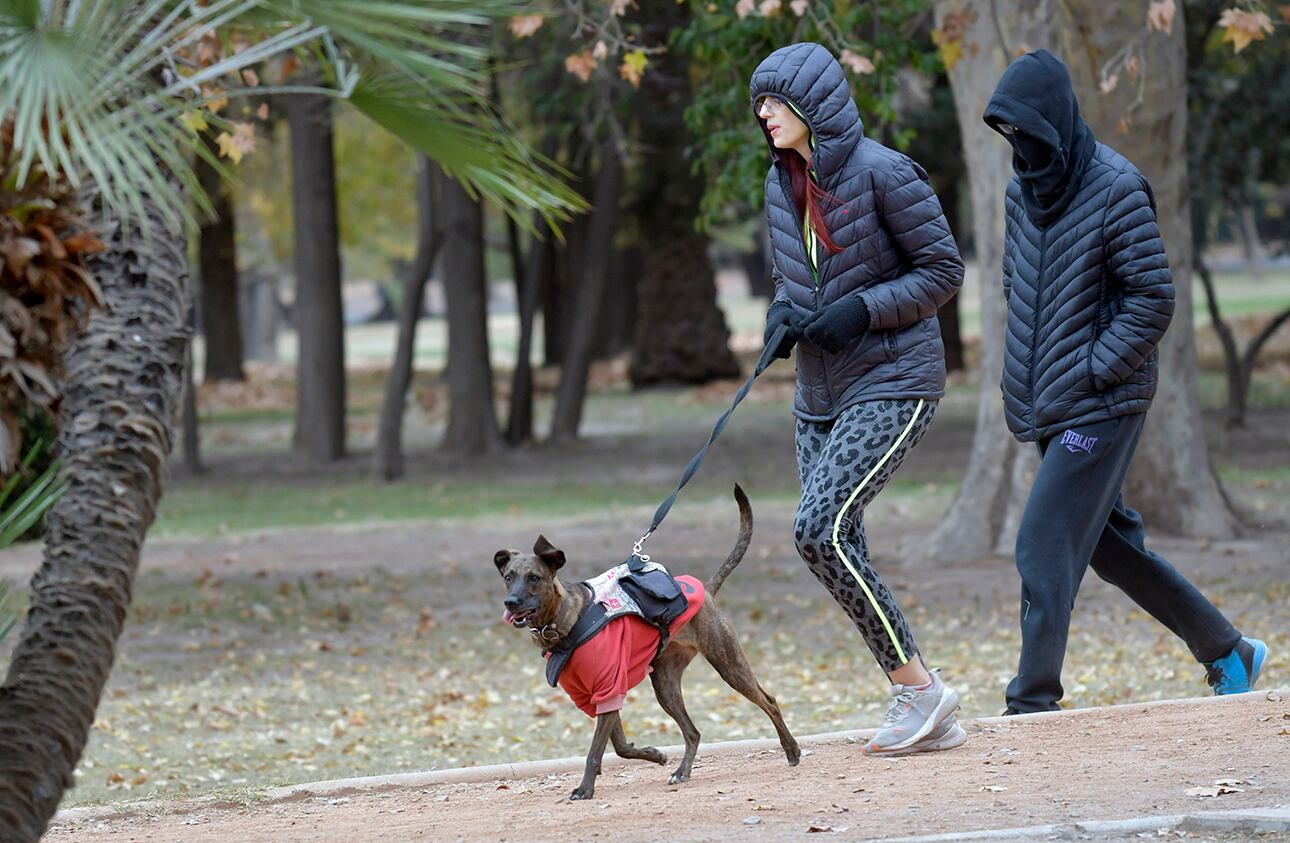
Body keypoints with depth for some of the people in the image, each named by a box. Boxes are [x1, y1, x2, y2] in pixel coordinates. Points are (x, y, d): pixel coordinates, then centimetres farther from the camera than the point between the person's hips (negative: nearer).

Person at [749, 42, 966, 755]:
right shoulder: (782, 184, 9)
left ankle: (919, 688, -10)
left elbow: (944, 270, -10)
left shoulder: (882, 173, -14)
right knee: (839, 553, 4)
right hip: (822, 394, 8)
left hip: (893, 384, -8)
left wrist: (862, 310, -20)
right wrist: (781, 317, -1)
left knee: (819, 529, -21)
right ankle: (930, 718, 13)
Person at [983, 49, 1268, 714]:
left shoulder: (1116, 190, -14)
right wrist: (1026, 372, 11)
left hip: (1102, 406, -8)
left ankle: (1033, 705, -9)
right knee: (1110, 546, 14)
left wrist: (1089, 373, -17)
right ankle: (1228, 652, 28)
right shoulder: (1023, 190, 8)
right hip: (1049, 409, 8)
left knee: (1044, 548, -12)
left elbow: (1153, 301, -15)